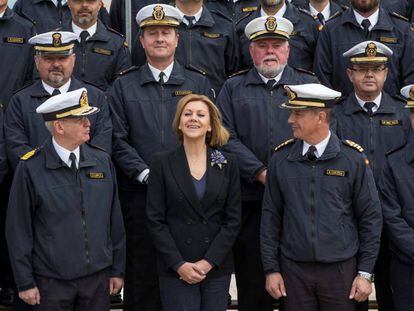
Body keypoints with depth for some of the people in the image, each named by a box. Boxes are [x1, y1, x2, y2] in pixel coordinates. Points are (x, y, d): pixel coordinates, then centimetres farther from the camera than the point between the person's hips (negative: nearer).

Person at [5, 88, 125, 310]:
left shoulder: (102, 161, 3)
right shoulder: (31, 168, -8)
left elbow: (115, 221, 8)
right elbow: (18, 229, -5)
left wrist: (117, 270, 8)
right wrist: (25, 282, -5)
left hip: (98, 277, 3)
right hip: (51, 281, -3)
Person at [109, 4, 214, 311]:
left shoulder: (199, 83, 10)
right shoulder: (123, 86, 8)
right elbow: (119, 140, 1)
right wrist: (145, 174, -12)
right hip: (139, 195, 0)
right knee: (142, 275, 2)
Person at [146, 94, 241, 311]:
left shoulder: (227, 165, 5)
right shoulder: (162, 163, 1)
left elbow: (233, 220, 3)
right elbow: (155, 220, -2)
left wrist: (209, 262, -7)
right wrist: (179, 264, -10)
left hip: (217, 267, 2)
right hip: (175, 269, -1)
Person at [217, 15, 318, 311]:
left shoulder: (310, 84, 12)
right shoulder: (233, 88, 12)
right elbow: (228, 139, 1)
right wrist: (262, 173, -12)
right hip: (251, 200, 0)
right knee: (252, 283, 4)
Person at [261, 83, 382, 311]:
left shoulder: (353, 158, -4)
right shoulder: (281, 158, 1)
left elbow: (370, 217, -1)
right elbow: (270, 215, 5)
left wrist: (366, 273, -3)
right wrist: (271, 269, 2)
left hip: (340, 270, -1)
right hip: (293, 269, 2)